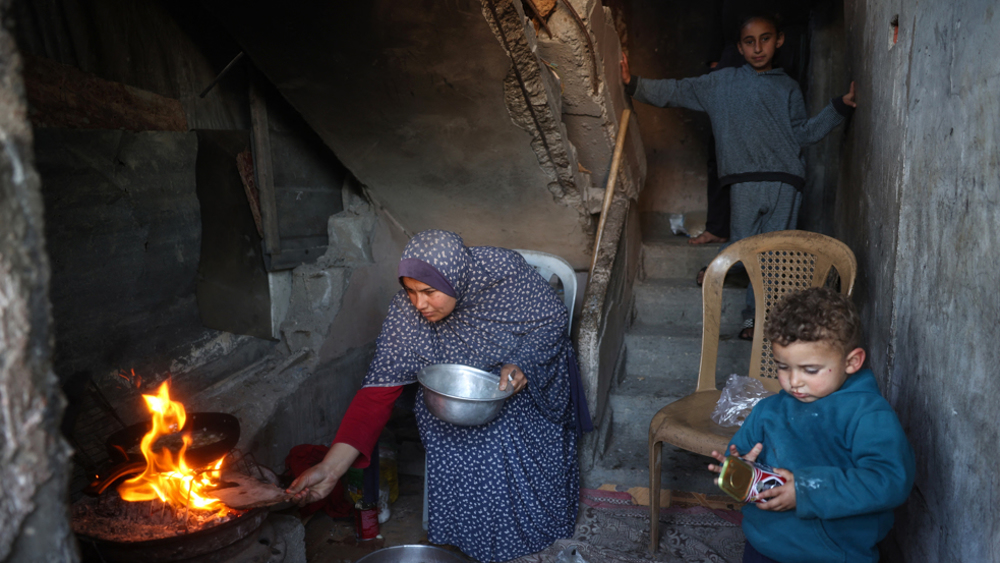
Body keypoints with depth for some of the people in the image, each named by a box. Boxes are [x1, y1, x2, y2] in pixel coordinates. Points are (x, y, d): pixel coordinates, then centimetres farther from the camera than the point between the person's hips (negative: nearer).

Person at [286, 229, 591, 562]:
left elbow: (553, 319, -12)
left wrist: (522, 364, -31)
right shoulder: (405, 314, -23)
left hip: (525, 376, -1)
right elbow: (379, 391, -23)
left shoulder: (504, 272, -27)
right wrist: (330, 469, -31)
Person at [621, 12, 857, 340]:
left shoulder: (789, 88, 18)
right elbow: (676, 92, 9)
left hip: (786, 182, 2)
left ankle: (755, 315, 14)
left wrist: (841, 107, 3)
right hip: (745, 179, -1)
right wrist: (634, 85, -2)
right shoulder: (722, 83, 13)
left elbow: (803, 133, 13)